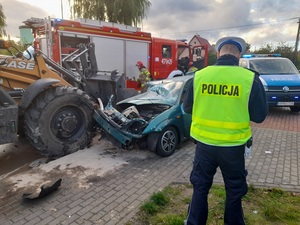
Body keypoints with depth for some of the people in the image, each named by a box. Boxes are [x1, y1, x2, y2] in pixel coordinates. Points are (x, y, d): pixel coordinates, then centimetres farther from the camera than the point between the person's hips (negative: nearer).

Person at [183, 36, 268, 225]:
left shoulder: (199, 76, -7)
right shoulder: (250, 78, -12)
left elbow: (187, 108, 4)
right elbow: (259, 116, -4)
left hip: (204, 143, 2)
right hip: (233, 146, -1)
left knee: (200, 187, 20)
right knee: (234, 191, 21)